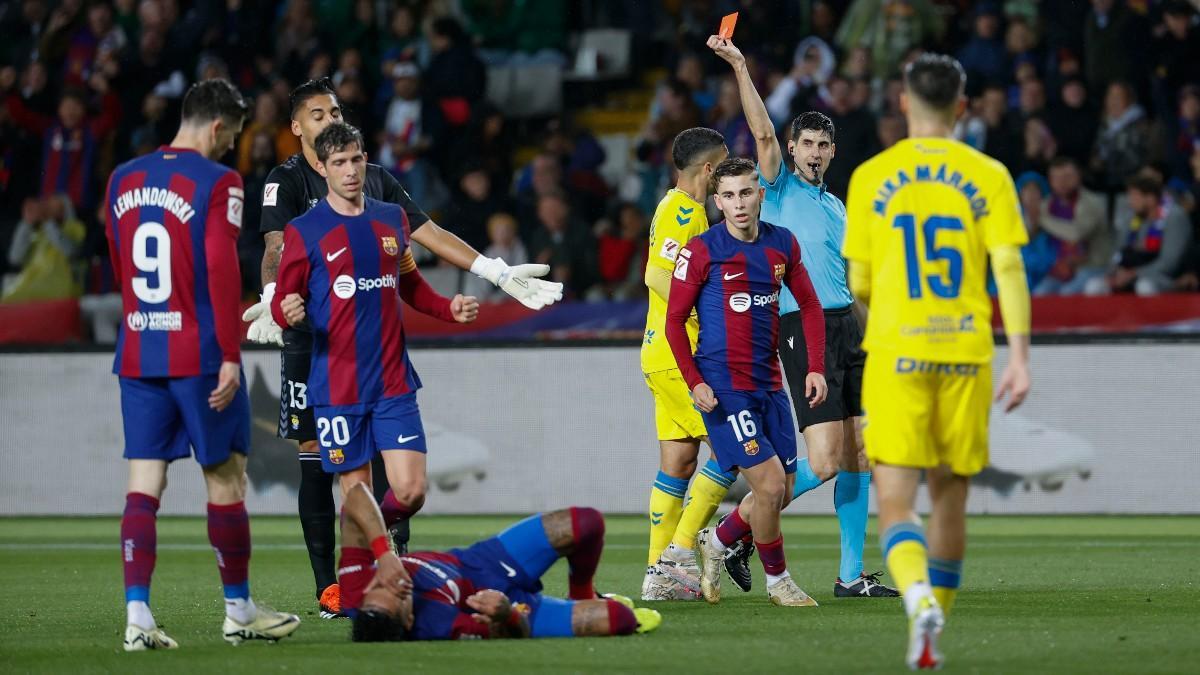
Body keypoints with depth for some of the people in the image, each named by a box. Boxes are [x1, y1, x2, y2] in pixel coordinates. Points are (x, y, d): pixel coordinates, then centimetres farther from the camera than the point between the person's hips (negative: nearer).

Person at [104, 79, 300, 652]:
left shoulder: (122, 180, 10)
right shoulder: (217, 182, -9)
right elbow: (222, 270, -16)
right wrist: (229, 356, -14)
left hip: (136, 354, 5)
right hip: (199, 353, -5)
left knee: (144, 483, 3)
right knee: (226, 478, 7)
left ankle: (137, 615, -7)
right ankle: (238, 611, 16)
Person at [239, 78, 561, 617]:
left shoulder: (375, 179, 14)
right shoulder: (286, 182, -1)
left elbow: (428, 233, 17)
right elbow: (277, 248, -16)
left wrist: (499, 273, 12)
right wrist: (272, 300, -37)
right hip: (311, 338, -4)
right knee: (316, 457, -2)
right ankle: (328, 588, 2)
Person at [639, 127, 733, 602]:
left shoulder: (676, 207, 19)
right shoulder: (685, 211, -12)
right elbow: (658, 275, -23)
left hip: (663, 354, 10)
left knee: (678, 461, 8)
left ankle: (659, 571, 7)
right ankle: (681, 550, -9)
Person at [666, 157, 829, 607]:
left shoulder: (782, 245, 6)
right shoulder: (701, 252, -9)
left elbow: (809, 305, 16)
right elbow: (674, 320, -4)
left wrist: (816, 368, 5)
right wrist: (694, 382, -13)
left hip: (769, 384, 6)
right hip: (722, 387, -6)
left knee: (781, 493, 7)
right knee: (770, 484, -12)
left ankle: (715, 544, 32)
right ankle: (776, 579, 8)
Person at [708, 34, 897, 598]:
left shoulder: (835, 206, 21)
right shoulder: (779, 188, 3)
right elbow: (763, 132, -12)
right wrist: (739, 67, -20)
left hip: (848, 324, 7)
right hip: (803, 328, -7)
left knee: (858, 455, 3)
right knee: (825, 461, -15)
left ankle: (852, 575, 8)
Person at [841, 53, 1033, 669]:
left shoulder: (871, 178, 2)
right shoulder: (988, 176, 2)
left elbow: (859, 284, 6)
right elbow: (1009, 270, -5)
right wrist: (1020, 354, -5)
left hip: (896, 356, -1)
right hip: (967, 353, 1)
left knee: (896, 504, -5)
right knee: (950, 498, 16)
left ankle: (920, 599, -32)